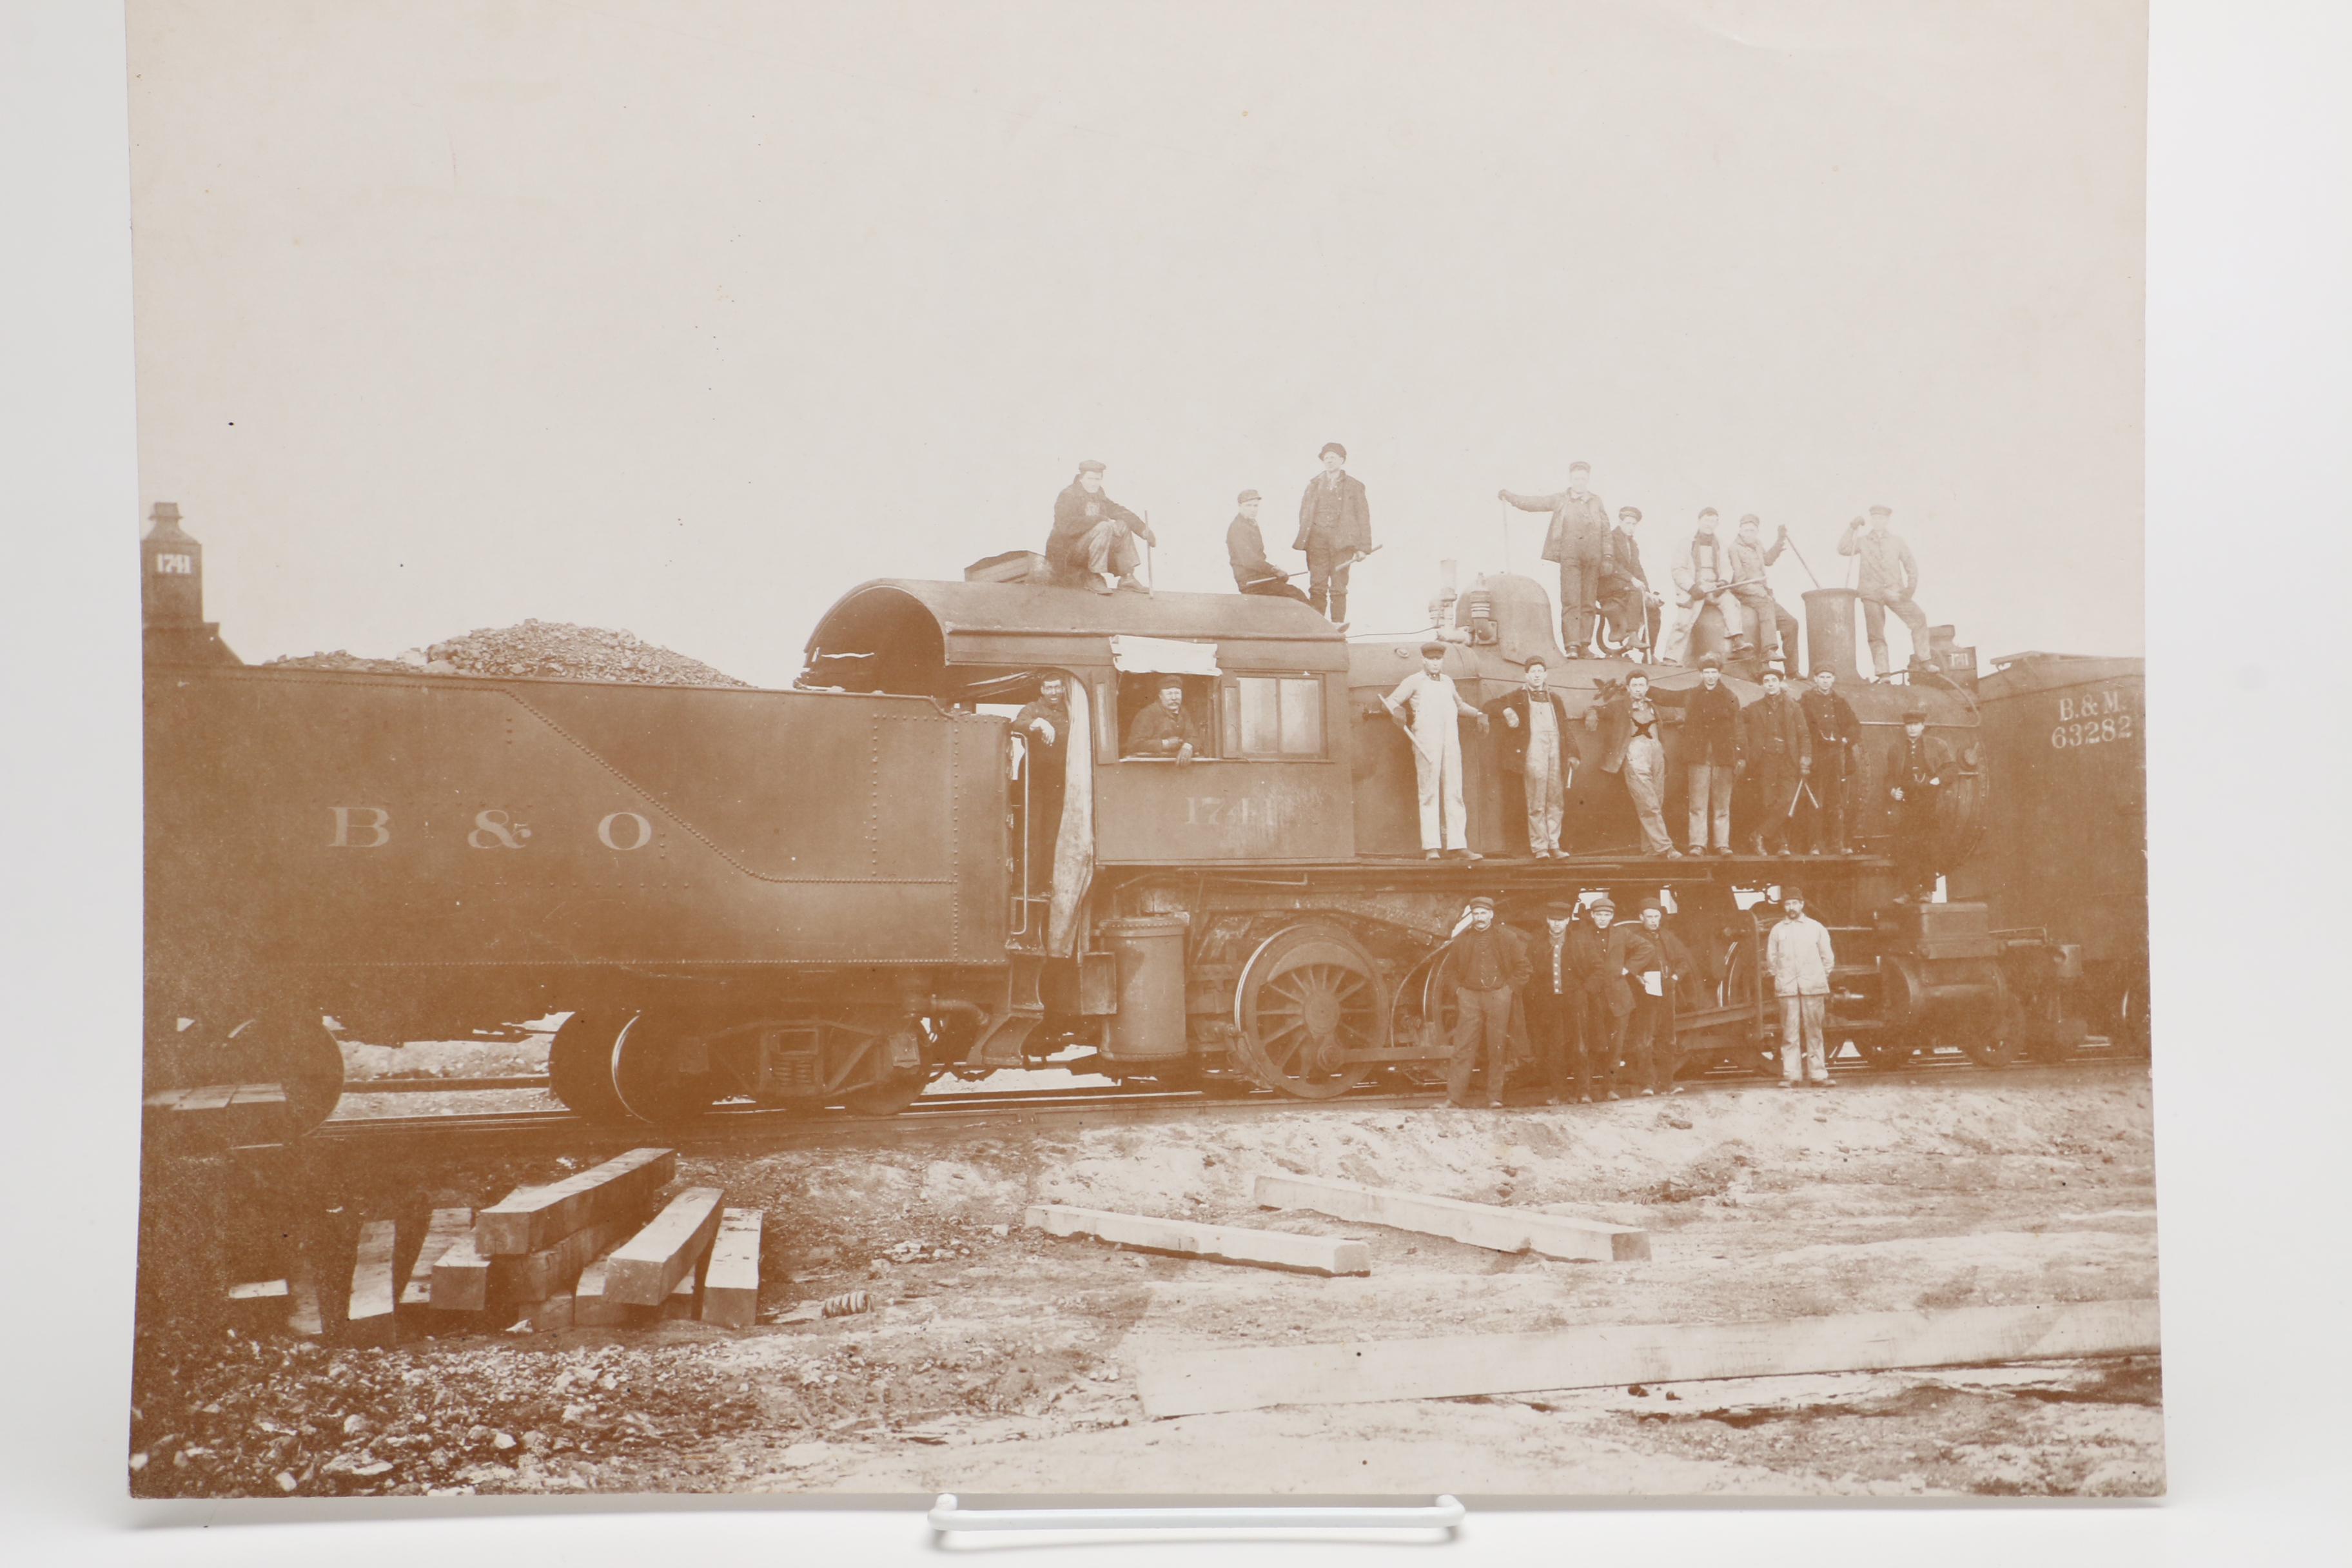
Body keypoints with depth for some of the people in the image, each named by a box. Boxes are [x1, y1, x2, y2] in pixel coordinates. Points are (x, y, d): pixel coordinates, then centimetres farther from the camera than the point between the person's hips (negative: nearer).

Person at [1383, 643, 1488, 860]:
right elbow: (1391, 700, 1)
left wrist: (1478, 714, 23)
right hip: (1426, 743, -5)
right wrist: (1397, 710, -20)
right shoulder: (1414, 681, 7)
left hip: (1451, 743, 5)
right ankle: (1431, 847, -8)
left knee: (1454, 793, 1)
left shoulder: (1447, 681, 21)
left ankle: (1459, 845, 0)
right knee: (1429, 793, -7)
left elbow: (1459, 704, 38)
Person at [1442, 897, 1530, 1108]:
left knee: (1497, 1049, 2)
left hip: (1498, 997, 0)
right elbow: (1450, 968, 17)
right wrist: (1458, 989, 5)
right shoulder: (1461, 939, 5)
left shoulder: (1507, 937, 2)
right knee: (1463, 1048, -5)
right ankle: (1454, 1096, -7)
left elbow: (1522, 966, 7)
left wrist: (1510, 988, -1)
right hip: (1469, 997, 0)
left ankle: (1495, 1097, 9)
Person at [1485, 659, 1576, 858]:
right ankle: (1539, 847, -7)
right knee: (1536, 802, -8)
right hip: (1533, 750, -4)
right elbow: (1490, 706, 11)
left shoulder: (1555, 699, 24)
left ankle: (1554, 845, 6)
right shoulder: (1518, 698, 13)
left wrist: (1571, 754, 14)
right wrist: (1506, 711, -8)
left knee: (1556, 801, 1)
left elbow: (1565, 728, 22)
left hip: (1556, 749, 4)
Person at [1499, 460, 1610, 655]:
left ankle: (1584, 644, 5)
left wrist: (1607, 556, 6)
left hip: (1592, 559, 2)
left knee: (1588, 603, 1)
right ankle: (1571, 646, -12)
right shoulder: (1560, 500, 11)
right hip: (1570, 557, -2)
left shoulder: (1596, 502, 14)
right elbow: (1533, 503, 7)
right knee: (1570, 602, -9)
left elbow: (1605, 531, 14)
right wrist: (1508, 495, -3)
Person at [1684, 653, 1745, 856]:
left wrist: (1741, 757, -4)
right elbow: (1687, 730, 10)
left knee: (1722, 805, 1)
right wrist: (1686, 760, 4)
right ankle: (1698, 844, -5)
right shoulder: (1693, 698, 12)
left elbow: (1737, 730, 5)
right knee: (1698, 804, -5)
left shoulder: (1730, 698, 10)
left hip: (1724, 757, 0)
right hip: (1699, 757, 0)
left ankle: (1722, 844, 3)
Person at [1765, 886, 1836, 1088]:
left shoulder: (1816, 928, 9)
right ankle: (1790, 1076, -1)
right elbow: (1770, 959, 16)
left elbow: (1828, 959, 13)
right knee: (1790, 1033, -3)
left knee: (1814, 1032, -1)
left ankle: (1818, 1075, 2)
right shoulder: (1777, 930, 11)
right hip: (1787, 988, 0)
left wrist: (1820, 978, 10)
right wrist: (1780, 978, 10)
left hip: (1813, 988, 0)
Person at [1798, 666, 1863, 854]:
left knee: (1838, 803, 1)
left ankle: (1837, 844, 2)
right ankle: (1817, 844, -9)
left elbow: (1855, 726, 20)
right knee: (1817, 802, -8)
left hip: (1838, 756, 4)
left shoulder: (1841, 703, 19)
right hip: (1816, 755, -4)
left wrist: (1847, 739, 1)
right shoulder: (1806, 701, 5)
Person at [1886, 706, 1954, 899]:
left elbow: (1949, 768, 8)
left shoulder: (1937, 745, 11)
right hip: (1905, 802, 2)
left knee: (1928, 846, -4)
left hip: (1930, 803, -2)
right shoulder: (1896, 749, 17)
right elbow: (1890, 776, 18)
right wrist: (1892, 791, 0)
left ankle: (1927, 888, 1)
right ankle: (1909, 888, -3)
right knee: (1905, 846, -7)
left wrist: (1937, 780, -9)